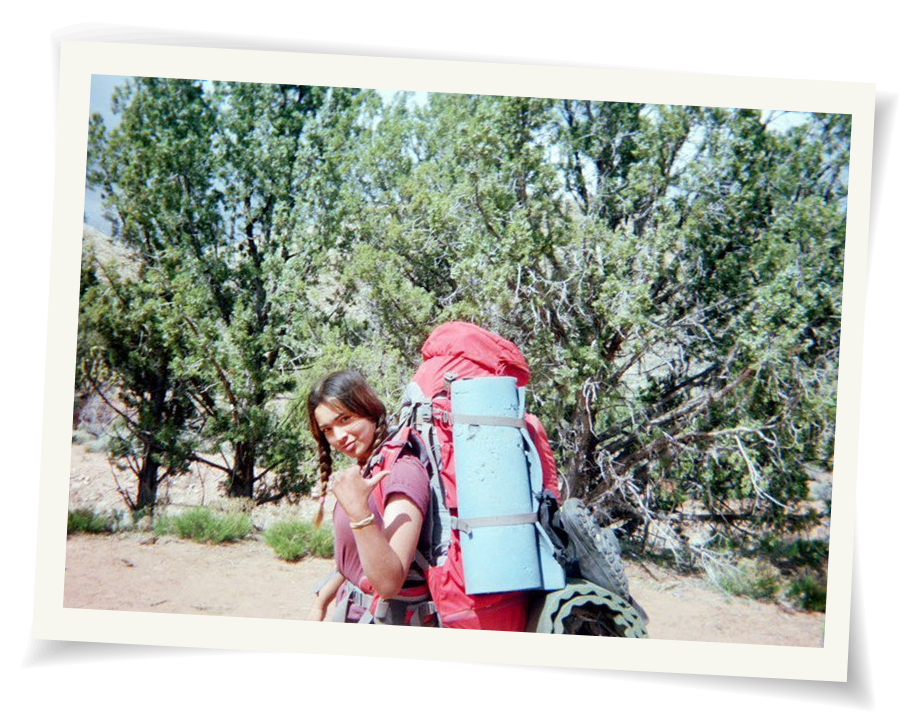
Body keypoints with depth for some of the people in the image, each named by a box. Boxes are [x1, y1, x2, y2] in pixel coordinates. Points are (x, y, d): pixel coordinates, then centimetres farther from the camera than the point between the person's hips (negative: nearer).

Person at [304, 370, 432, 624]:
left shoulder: (403, 471, -22)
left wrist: (359, 512, -37)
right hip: (351, 609, 8)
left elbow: (389, 584, -29)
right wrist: (321, 602, 23)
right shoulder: (360, 470, 5)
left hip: (390, 616, -8)